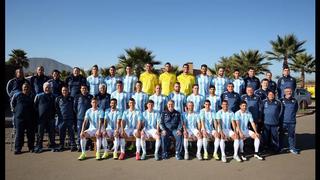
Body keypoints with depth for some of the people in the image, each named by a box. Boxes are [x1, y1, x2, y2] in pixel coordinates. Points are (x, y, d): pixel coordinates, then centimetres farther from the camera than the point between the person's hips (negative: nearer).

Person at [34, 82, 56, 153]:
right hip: (41, 118, -2)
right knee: (40, 133, 2)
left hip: (51, 118, 2)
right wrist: (37, 116, -1)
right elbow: (35, 106, 5)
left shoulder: (53, 97, 10)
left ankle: (52, 146, 17)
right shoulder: (38, 96, 4)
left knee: (52, 133, 6)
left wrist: (53, 115, 6)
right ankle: (39, 146, 11)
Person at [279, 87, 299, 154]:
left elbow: (295, 110, 15)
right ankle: (280, 147, 22)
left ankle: (292, 148, 18)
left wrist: (292, 116, 10)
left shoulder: (294, 101, 3)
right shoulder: (281, 100, -3)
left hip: (292, 122, 1)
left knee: (292, 135, 6)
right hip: (283, 121, -1)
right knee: (281, 135, 9)